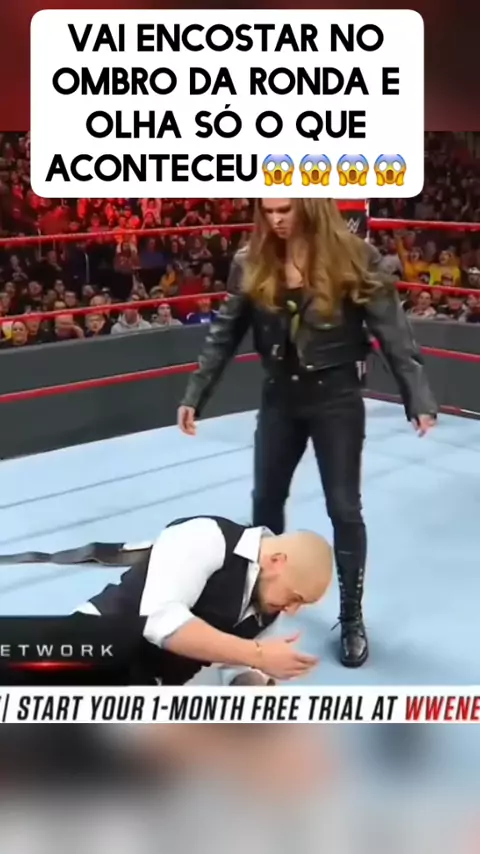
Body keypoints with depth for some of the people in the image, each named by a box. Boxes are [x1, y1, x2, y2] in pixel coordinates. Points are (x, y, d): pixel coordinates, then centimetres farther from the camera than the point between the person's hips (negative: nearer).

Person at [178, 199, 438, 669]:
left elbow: (393, 331, -12)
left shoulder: (353, 258, -13)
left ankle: (352, 617, 20)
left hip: (336, 399, -3)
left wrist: (418, 398, -18)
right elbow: (224, 334, 3)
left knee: (344, 508, 3)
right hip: (279, 397, 4)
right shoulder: (251, 263, -4)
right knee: (266, 500, 16)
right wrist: (195, 395, 2)